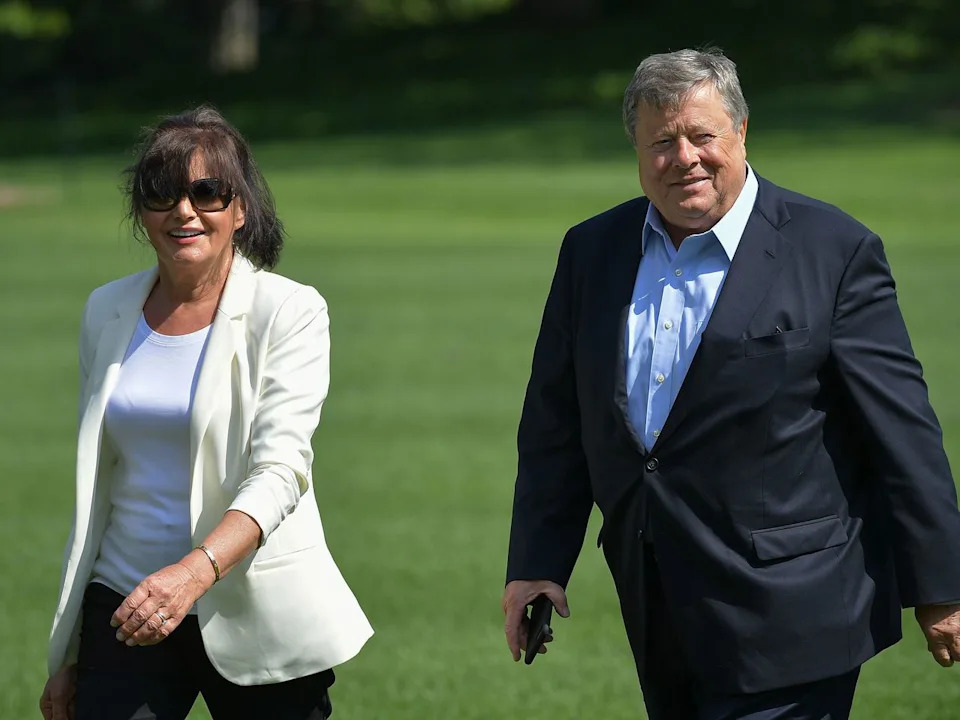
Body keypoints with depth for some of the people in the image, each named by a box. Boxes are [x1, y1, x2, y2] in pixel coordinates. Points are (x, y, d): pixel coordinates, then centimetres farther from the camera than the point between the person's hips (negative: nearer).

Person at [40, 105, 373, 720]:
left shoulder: (289, 312, -5)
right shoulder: (109, 312, 9)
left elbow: (279, 472, -16)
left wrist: (195, 570, -33)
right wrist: (66, 656, 15)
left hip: (255, 622, -3)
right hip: (126, 611, 3)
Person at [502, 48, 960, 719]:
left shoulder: (834, 250, -6)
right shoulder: (591, 251, 9)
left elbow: (903, 431, -6)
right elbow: (554, 424, 14)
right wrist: (536, 564, 8)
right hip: (659, 614, 5)